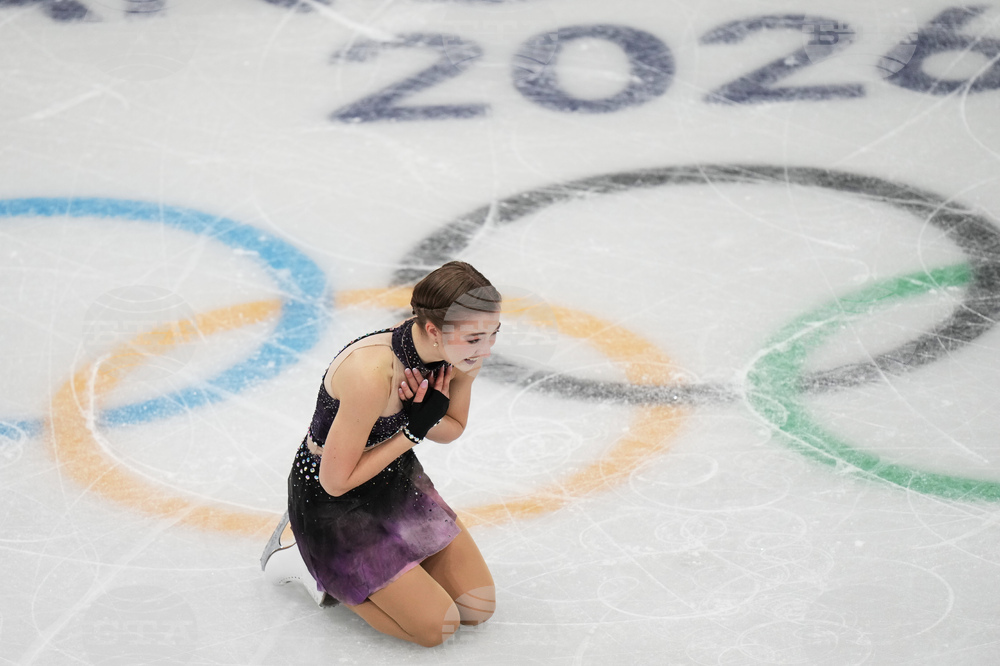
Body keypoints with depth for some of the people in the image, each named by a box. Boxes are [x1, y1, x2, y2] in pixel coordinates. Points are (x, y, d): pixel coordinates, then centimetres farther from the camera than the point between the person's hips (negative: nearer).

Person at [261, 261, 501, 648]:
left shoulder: (464, 352, -17)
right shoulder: (372, 373, -39)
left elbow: (452, 429, 3)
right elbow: (336, 481, -27)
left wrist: (424, 417, -21)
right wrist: (412, 431, -26)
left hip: (395, 478, 7)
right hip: (332, 500, -7)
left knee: (478, 608, 7)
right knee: (437, 627, -5)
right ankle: (314, 565, 11)